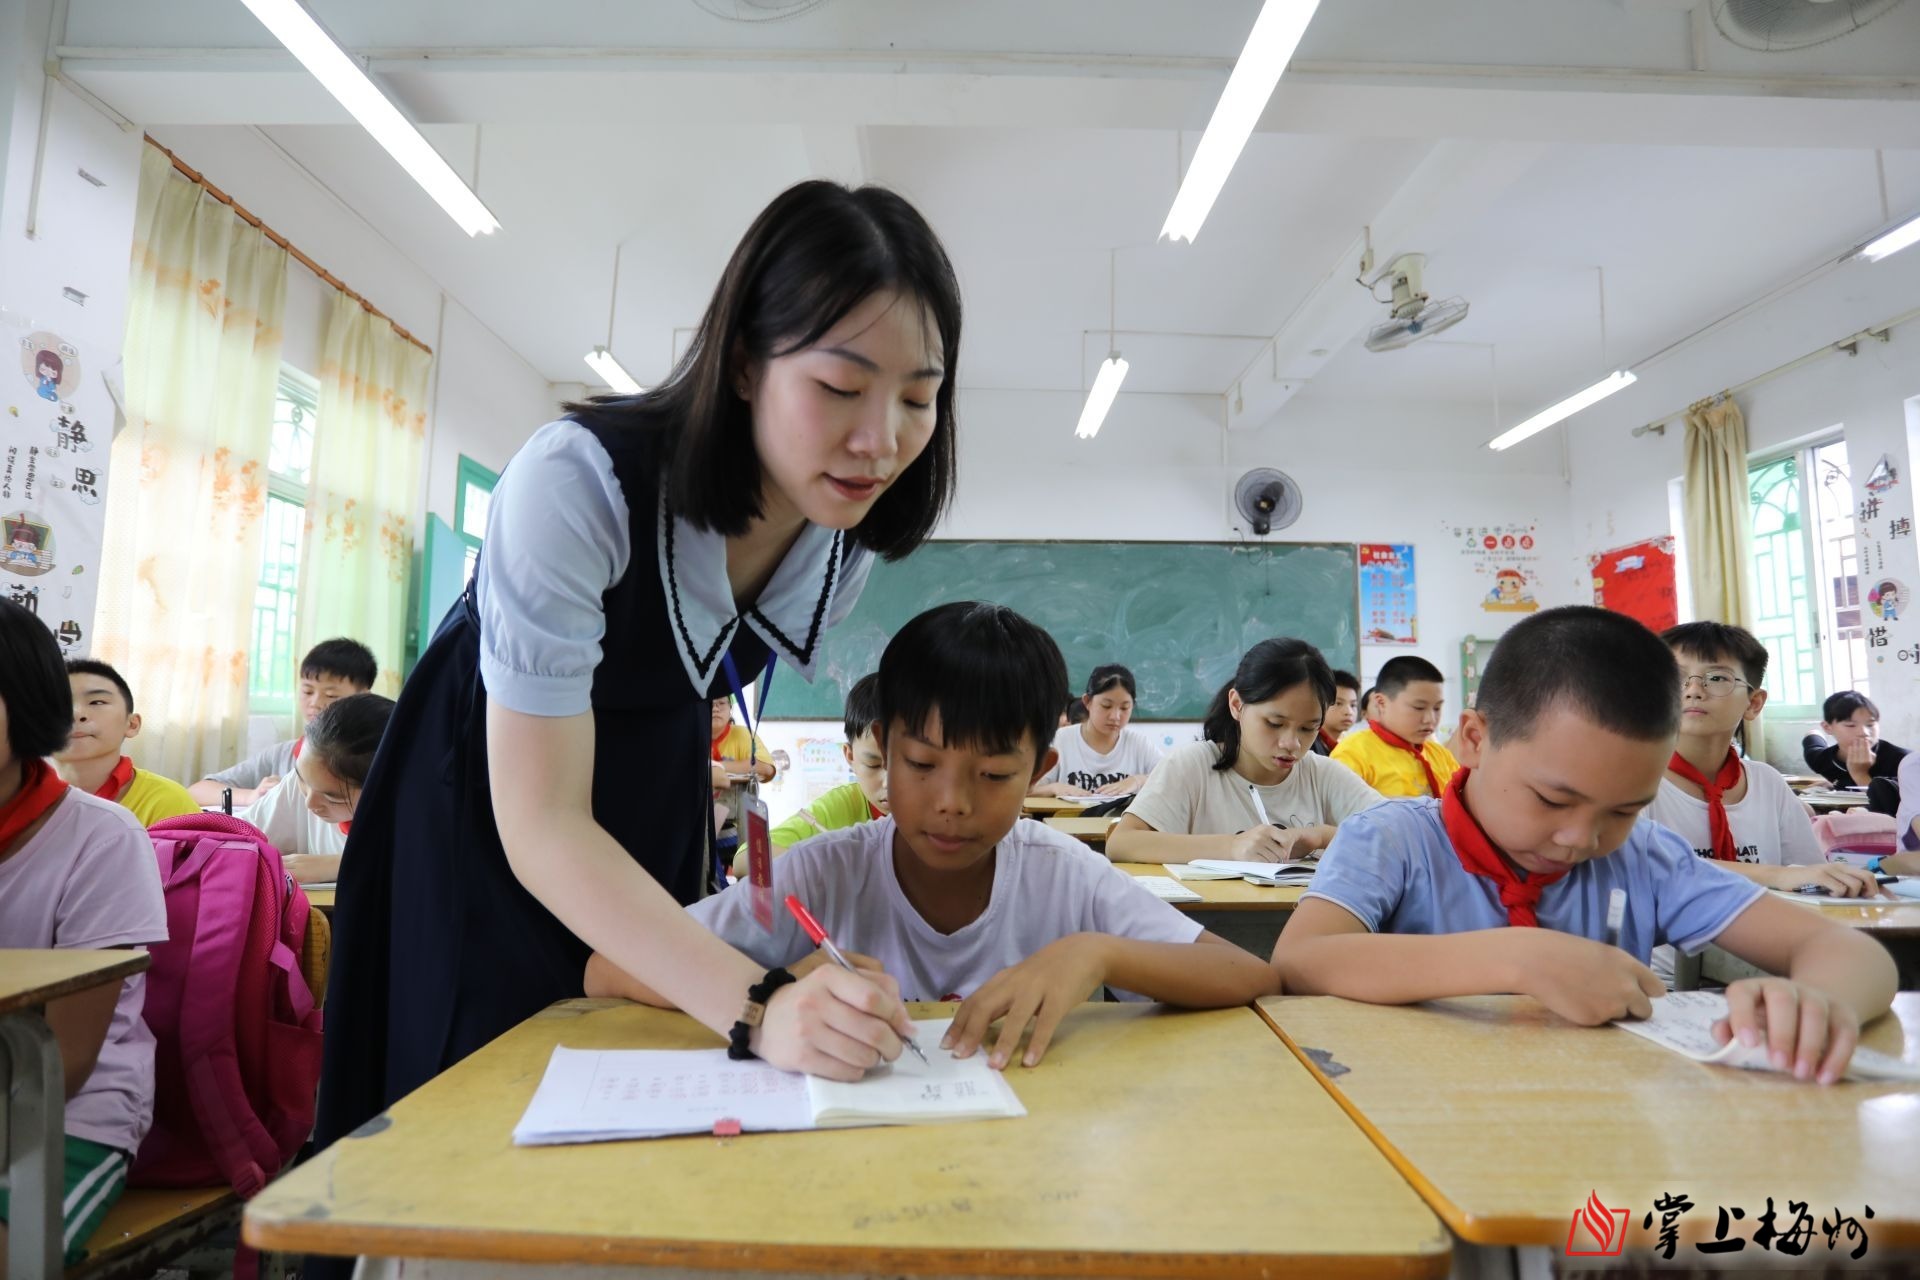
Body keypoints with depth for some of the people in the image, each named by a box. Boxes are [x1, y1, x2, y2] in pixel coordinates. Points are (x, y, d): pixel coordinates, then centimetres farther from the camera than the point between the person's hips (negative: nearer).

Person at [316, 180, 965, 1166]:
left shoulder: (858, 525, -16)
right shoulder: (577, 481, -34)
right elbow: (541, 824, -34)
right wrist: (756, 1009, -45)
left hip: (652, 806, 5)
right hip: (489, 797, -4)